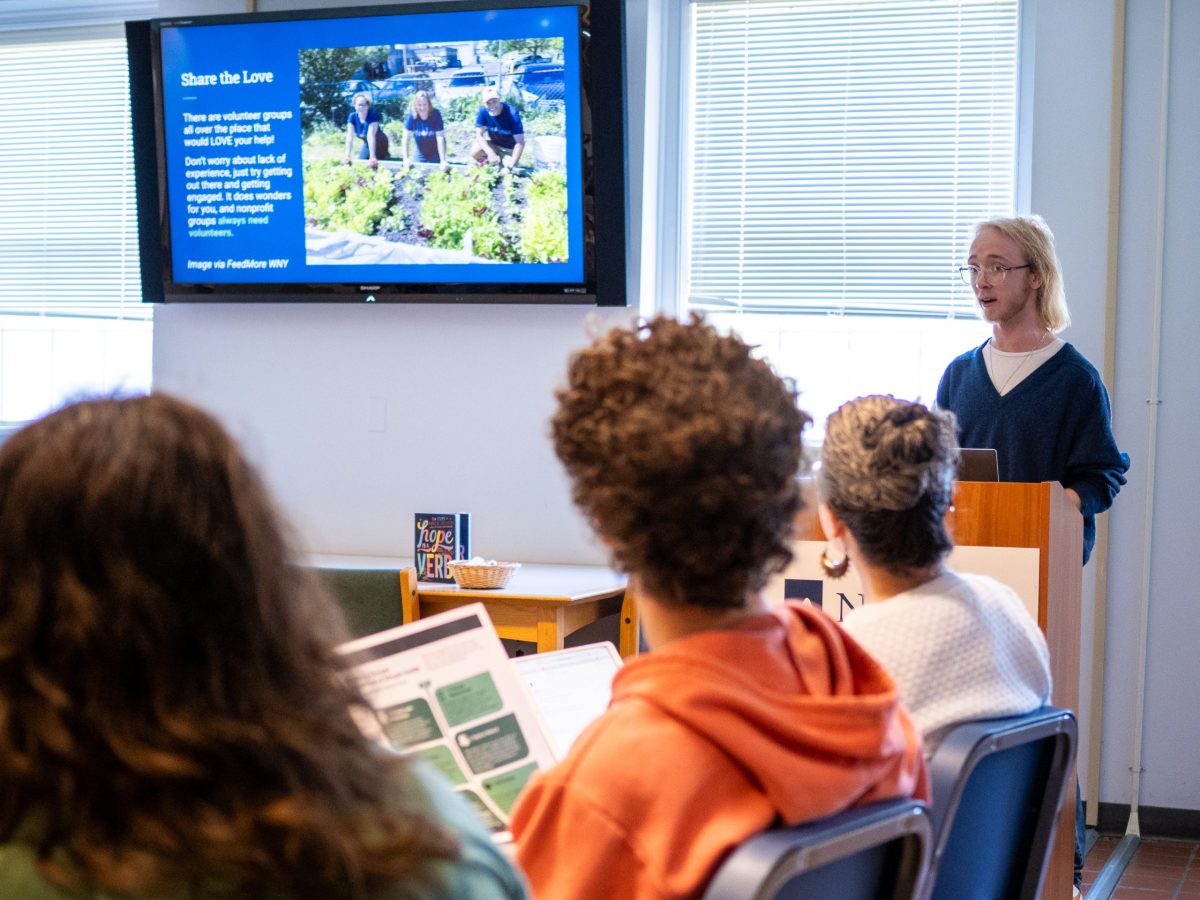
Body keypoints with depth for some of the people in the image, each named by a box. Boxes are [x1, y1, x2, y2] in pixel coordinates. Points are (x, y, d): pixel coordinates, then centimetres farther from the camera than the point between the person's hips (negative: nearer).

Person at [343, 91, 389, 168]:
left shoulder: (372, 116, -31)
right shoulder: (352, 116, -18)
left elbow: (370, 136, -39)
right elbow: (350, 137, -23)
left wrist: (372, 157, -41)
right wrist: (347, 156, -30)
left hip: (379, 144, -5)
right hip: (367, 144, 5)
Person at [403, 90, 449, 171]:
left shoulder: (435, 114, -23)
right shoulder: (412, 115, -19)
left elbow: (440, 138, -26)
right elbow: (406, 137, -15)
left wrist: (443, 161, -28)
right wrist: (406, 158, -18)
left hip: (435, 154, -2)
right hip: (419, 155, 2)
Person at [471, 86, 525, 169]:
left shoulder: (512, 114, -31)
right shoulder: (483, 111, -20)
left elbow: (520, 142, -29)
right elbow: (479, 135, -18)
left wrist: (512, 163, -38)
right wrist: (490, 153, -34)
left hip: (509, 149, -2)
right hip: (492, 144, 2)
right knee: (475, 152, -26)